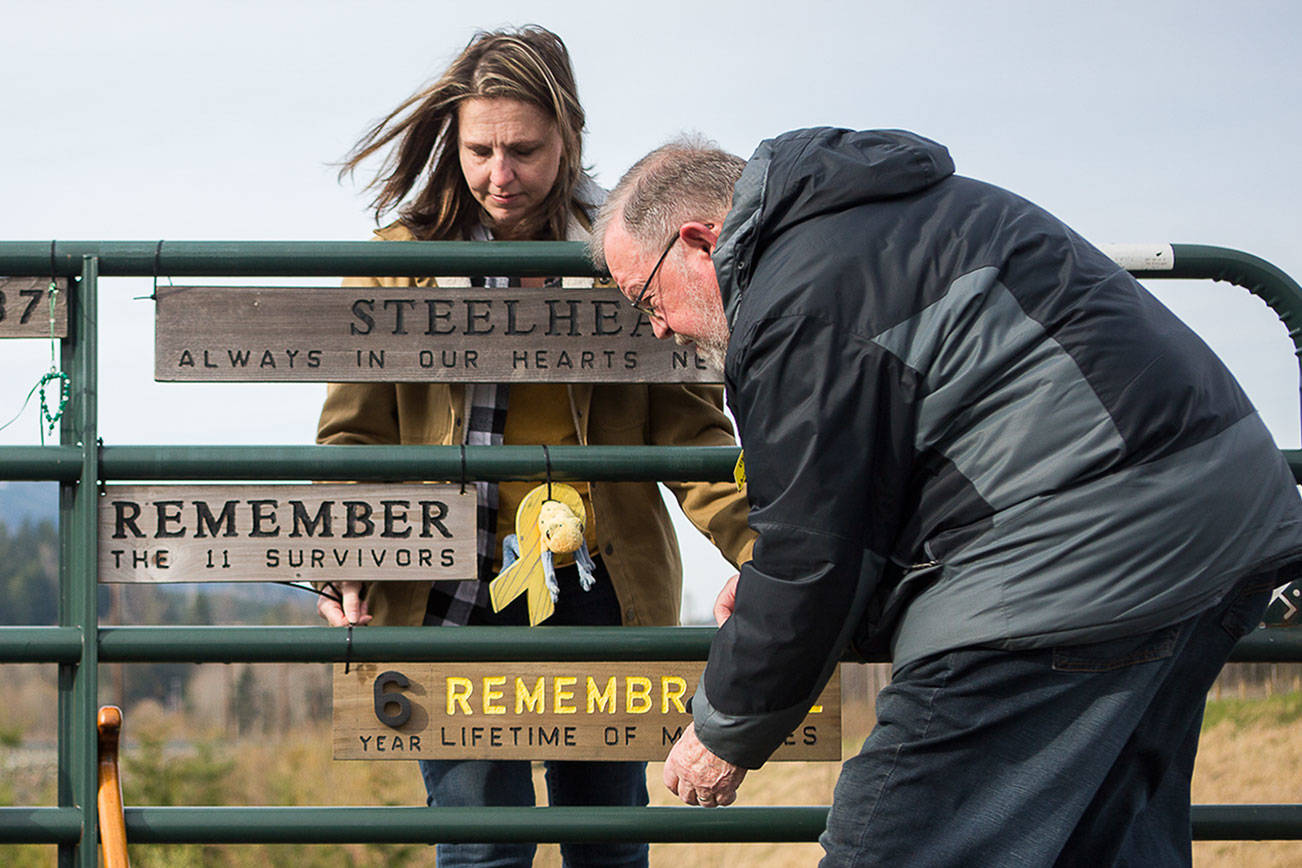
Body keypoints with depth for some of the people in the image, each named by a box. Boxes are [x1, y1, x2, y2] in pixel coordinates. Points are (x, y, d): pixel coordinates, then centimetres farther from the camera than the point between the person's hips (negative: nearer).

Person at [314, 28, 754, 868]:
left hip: (603, 592, 1)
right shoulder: (402, 260, 2)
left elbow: (689, 429, 2)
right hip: (457, 597, -1)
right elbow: (353, 435, 4)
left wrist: (759, 545, -15)